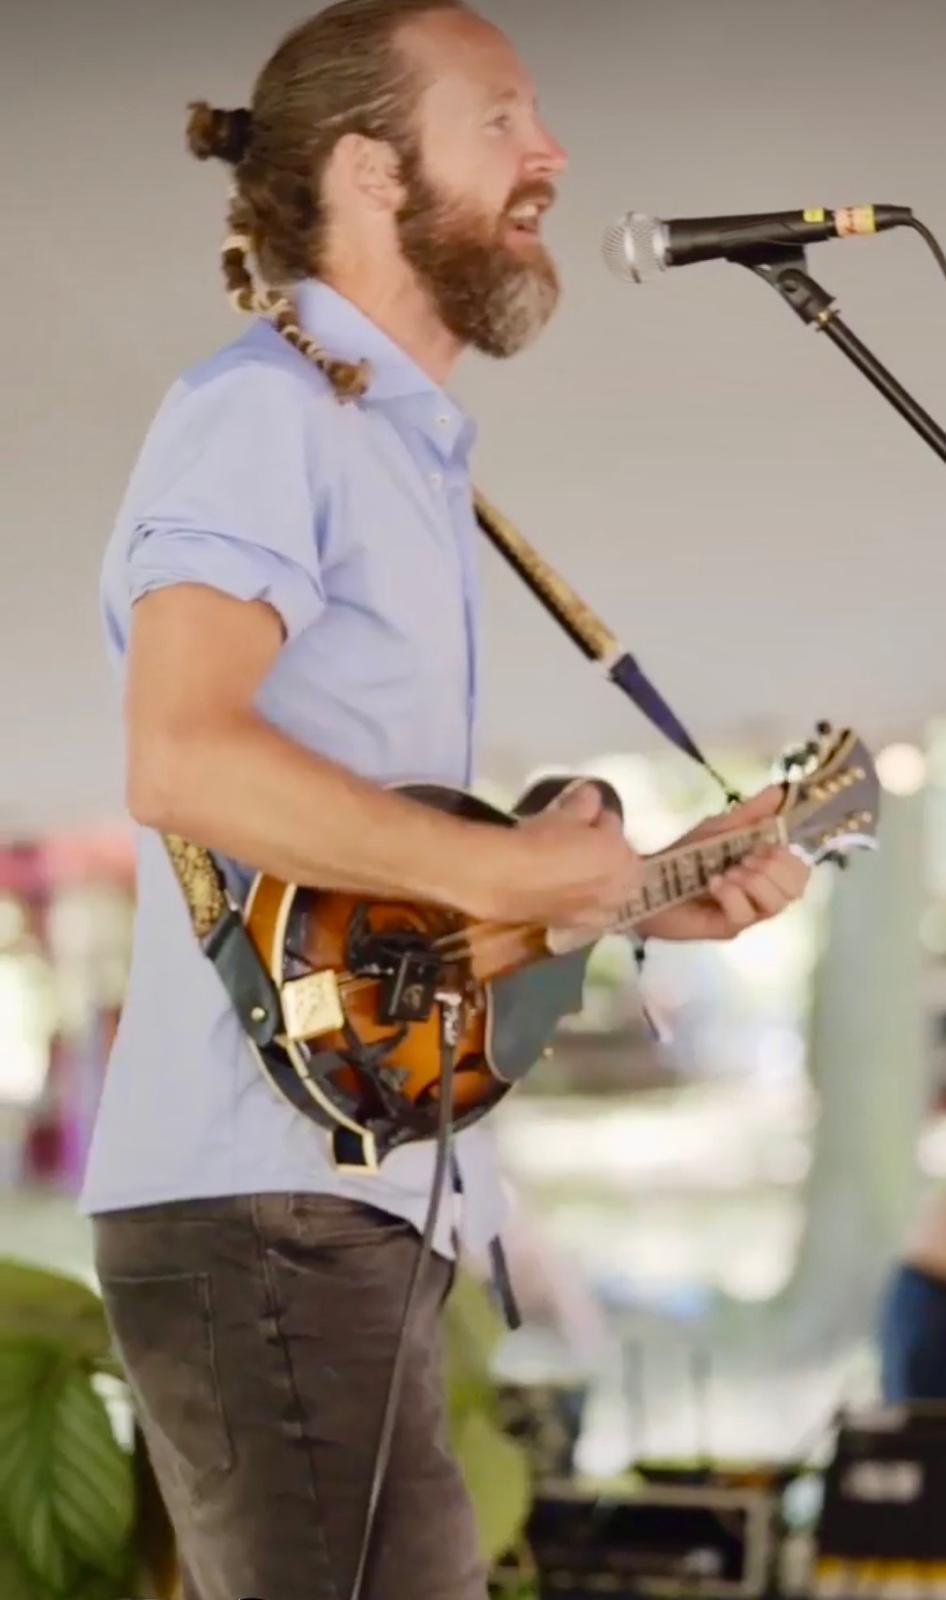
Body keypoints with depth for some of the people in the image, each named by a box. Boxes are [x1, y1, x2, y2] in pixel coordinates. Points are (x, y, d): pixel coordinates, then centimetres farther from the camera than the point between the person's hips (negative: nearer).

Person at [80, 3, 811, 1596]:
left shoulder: (406, 451, 22)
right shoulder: (262, 410, -8)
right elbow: (181, 758, -24)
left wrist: (637, 894, 15)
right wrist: (501, 872, -20)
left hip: (355, 1199, 10)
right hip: (263, 1204, -10)